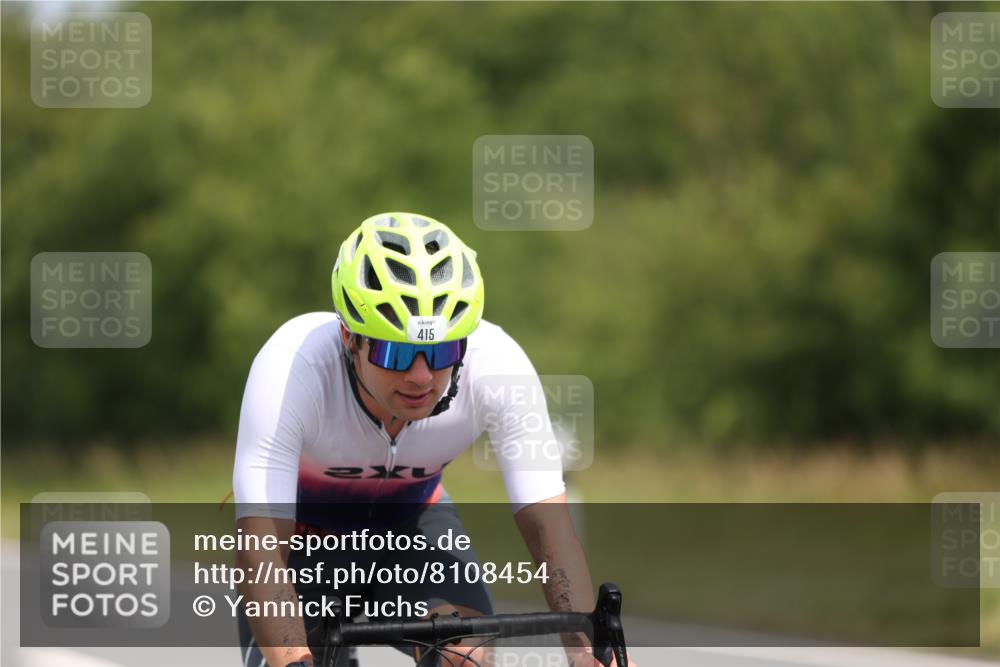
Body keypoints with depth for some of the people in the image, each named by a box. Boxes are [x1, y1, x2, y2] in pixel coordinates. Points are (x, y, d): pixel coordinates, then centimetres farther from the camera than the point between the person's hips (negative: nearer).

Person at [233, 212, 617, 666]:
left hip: (411, 514, 1)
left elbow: (547, 522, -31)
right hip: (303, 522, -1)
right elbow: (261, 546, -43)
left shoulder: (496, 365, -31)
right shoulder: (292, 367, -38)